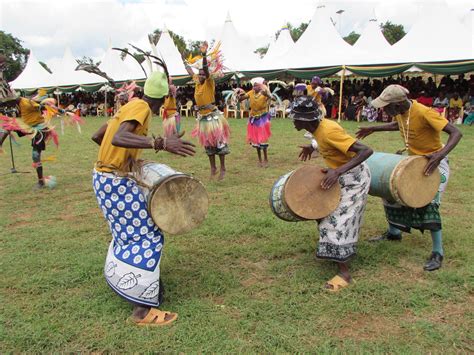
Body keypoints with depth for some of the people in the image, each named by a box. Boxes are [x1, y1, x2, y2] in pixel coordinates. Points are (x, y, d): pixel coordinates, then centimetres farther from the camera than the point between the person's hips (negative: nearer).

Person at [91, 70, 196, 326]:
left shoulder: (128, 106, 12)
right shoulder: (140, 107, -15)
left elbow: (96, 136, 18)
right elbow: (118, 138, -33)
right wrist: (161, 144, -43)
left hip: (104, 178, 10)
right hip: (115, 182, -10)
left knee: (128, 230, 25)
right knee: (145, 237, -7)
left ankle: (120, 277, 45)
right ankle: (143, 309, -7)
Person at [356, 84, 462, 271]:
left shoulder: (424, 113, -30)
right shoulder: (399, 112, -7)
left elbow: (456, 132, -32)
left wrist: (441, 153, -48)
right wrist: (373, 129, 10)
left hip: (434, 162, -8)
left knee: (428, 203, -20)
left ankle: (437, 253, -8)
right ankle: (393, 232, 29)